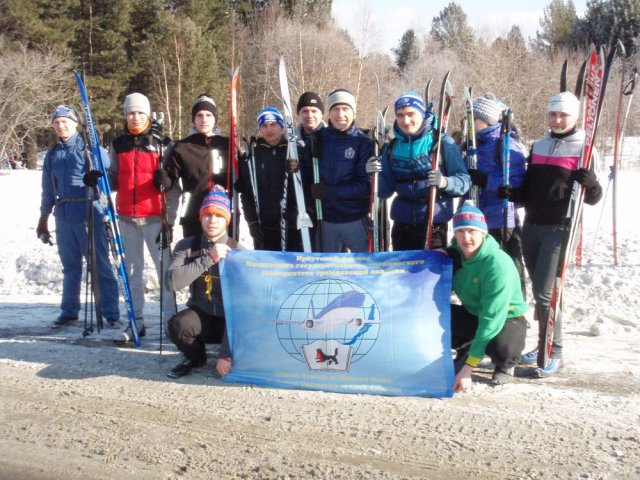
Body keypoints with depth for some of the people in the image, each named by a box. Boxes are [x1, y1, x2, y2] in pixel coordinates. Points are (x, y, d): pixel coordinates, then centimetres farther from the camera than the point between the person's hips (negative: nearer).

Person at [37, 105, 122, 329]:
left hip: (89, 213, -5)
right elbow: (48, 190, 21)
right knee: (70, 266, 13)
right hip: (64, 215, 5)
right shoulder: (52, 155, 15)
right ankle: (69, 312, 22)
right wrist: (43, 220, 21)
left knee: (100, 265, -4)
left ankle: (111, 314, 0)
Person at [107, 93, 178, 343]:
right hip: (127, 217, 4)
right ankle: (136, 320, 18)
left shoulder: (162, 143, -1)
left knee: (164, 267, -3)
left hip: (155, 216, -4)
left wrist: (169, 220, -9)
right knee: (132, 270, 10)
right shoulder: (118, 144, 10)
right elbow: (114, 179, 16)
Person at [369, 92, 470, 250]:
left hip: (434, 225, -4)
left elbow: (464, 180, -7)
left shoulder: (442, 142, -5)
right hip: (402, 224, 4)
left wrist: (445, 182, -27)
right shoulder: (392, 148, 8)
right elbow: (386, 191, 10)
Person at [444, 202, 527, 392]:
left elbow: (492, 318, -32)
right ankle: (465, 348, 9)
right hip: (472, 314, 5)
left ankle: (506, 364, 1)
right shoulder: (454, 254, -9)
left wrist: (468, 367, -34)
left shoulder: (499, 264, -28)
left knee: (500, 349, -39)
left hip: (507, 318, -5)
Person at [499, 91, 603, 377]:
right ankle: (544, 346, 22)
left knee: (545, 293, -11)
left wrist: (590, 184, -25)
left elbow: (593, 198, -3)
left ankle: (554, 354, -1)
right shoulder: (538, 147, 14)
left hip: (559, 229, -5)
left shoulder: (584, 149, -1)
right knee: (538, 290, 10)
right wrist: (512, 193, -1)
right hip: (531, 227, 6)